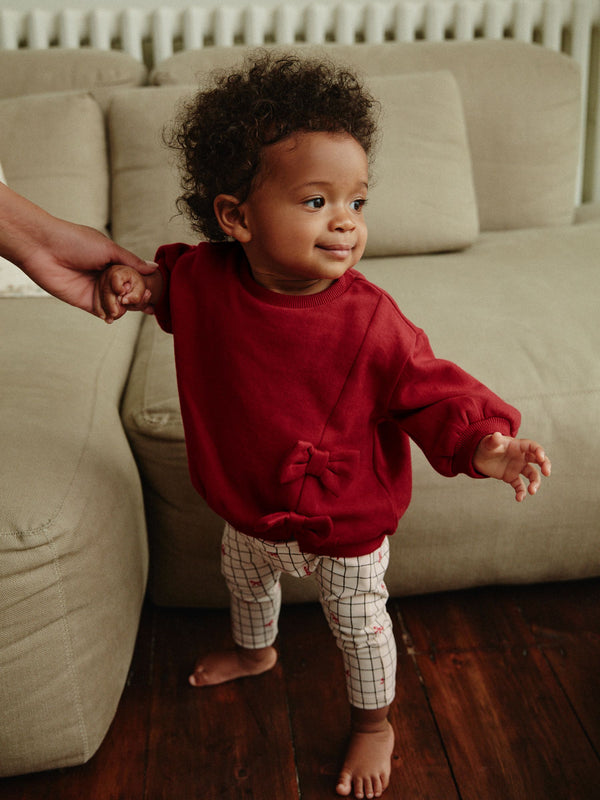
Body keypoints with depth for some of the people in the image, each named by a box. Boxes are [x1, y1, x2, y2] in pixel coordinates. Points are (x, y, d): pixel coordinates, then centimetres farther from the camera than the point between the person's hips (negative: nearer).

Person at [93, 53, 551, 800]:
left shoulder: (370, 319, -31)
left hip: (346, 521, -4)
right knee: (244, 580, 34)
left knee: (358, 624, 19)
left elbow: (429, 392, -20)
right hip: (250, 507, 5)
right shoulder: (207, 278, -19)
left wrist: (482, 445, -35)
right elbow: (177, 277, 7)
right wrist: (141, 282, -12)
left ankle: (374, 721, 50)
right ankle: (254, 651, 70)